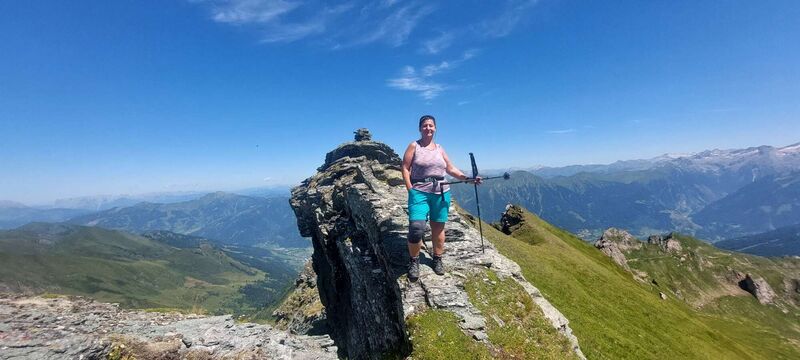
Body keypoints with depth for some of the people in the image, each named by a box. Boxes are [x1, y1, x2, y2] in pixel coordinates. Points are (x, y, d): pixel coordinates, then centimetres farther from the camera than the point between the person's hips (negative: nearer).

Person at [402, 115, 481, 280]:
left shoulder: (439, 148, 14)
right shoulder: (414, 146, 2)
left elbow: (451, 169, 15)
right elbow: (405, 168, -3)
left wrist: (468, 178, 4)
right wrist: (411, 190, -11)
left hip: (441, 193, 4)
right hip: (419, 192, -4)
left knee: (438, 228, 10)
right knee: (416, 228, -14)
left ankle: (437, 260, 26)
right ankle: (414, 262, 6)